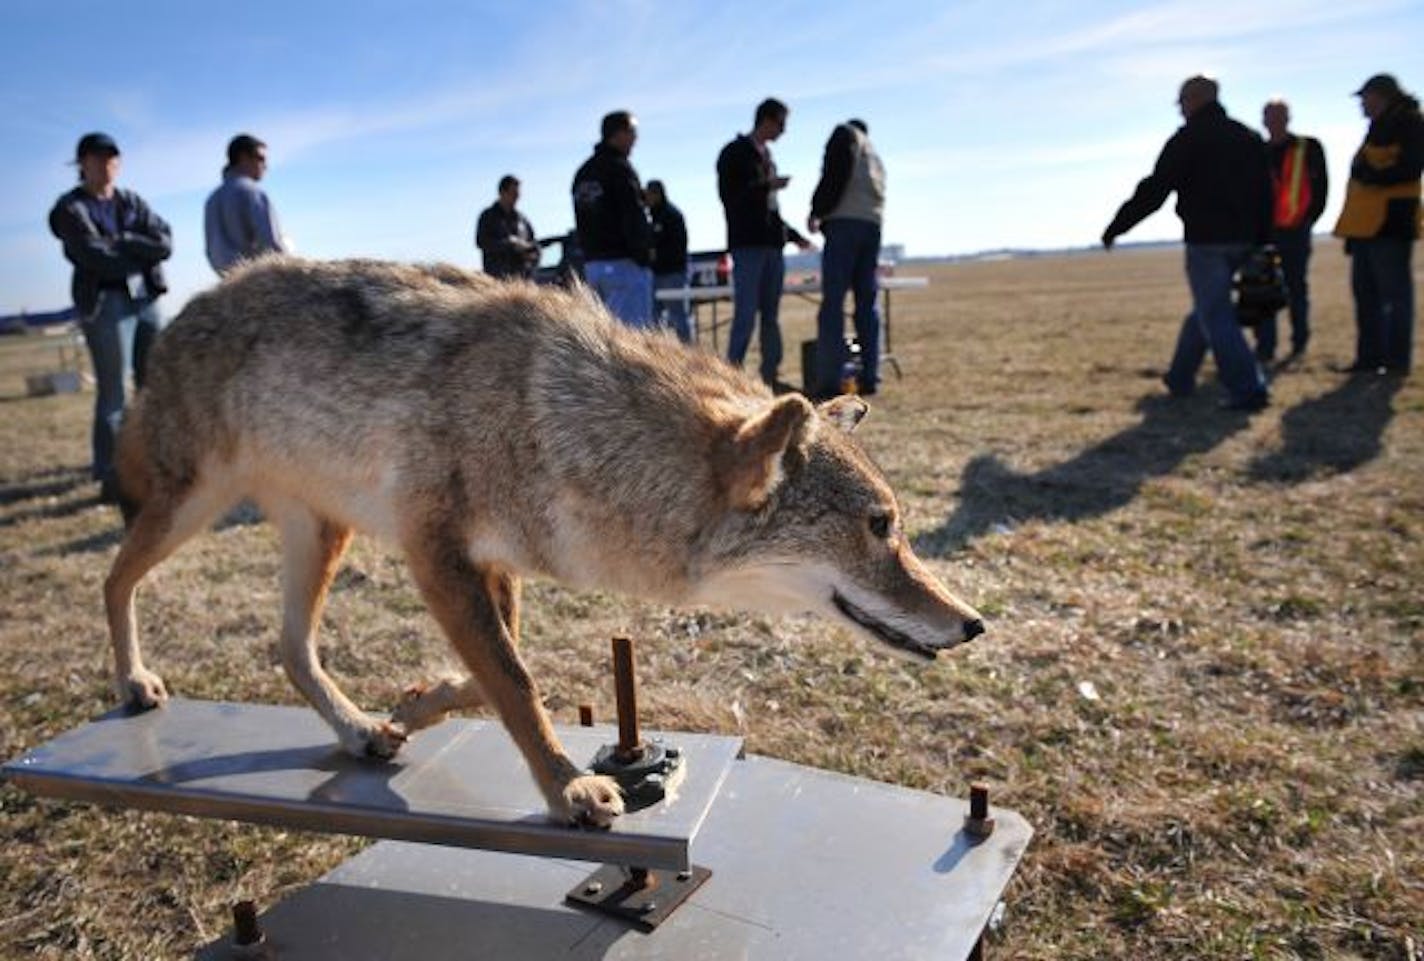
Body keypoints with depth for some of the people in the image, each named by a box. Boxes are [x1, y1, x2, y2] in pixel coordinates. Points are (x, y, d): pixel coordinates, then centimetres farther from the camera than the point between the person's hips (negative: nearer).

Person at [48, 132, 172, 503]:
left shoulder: (131, 201, 16)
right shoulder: (70, 208, 0)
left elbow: (166, 242, 2)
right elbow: (96, 257, -12)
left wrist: (123, 243, -10)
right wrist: (143, 254, -2)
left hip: (146, 298, 6)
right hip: (106, 302, -6)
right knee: (112, 393, -8)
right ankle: (110, 478, -4)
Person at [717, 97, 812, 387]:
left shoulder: (766, 156, 22)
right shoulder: (735, 153, 0)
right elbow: (729, 195, -10)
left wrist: (792, 235, 23)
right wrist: (768, 186, -15)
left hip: (771, 244, 8)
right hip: (747, 244, -8)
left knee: (771, 315, 6)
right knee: (746, 314, -13)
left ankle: (770, 377, 10)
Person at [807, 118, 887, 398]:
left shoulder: (845, 134, 10)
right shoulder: (875, 154, 31)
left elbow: (835, 175, -7)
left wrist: (817, 211, -1)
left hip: (843, 221, -7)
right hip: (872, 225, 7)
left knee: (833, 303, -10)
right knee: (867, 304, 7)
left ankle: (828, 381, -15)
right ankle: (869, 377, 3)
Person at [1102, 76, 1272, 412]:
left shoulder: (1188, 139, -7)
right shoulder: (1249, 137, 15)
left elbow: (1153, 191, -11)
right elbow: (1265, 195, 15)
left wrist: (1115, 228, -4)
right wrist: (1261, 242, 17)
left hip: (1205, 240, -8)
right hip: (1242, 241, 8)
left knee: (1216, 316, -5)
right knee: (1206, 309, 19)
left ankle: (1247, 389, -10)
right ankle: (1180, 378, 29)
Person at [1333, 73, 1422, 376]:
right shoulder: (1378, 127, 23)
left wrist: (1374, 176, -25)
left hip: (1390, 222, -10)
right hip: (1366, 222, 10)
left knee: (1394, 294, -6)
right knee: (1366, 293, 10)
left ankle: (1397, 359, -3)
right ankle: (1370, 356, 15)